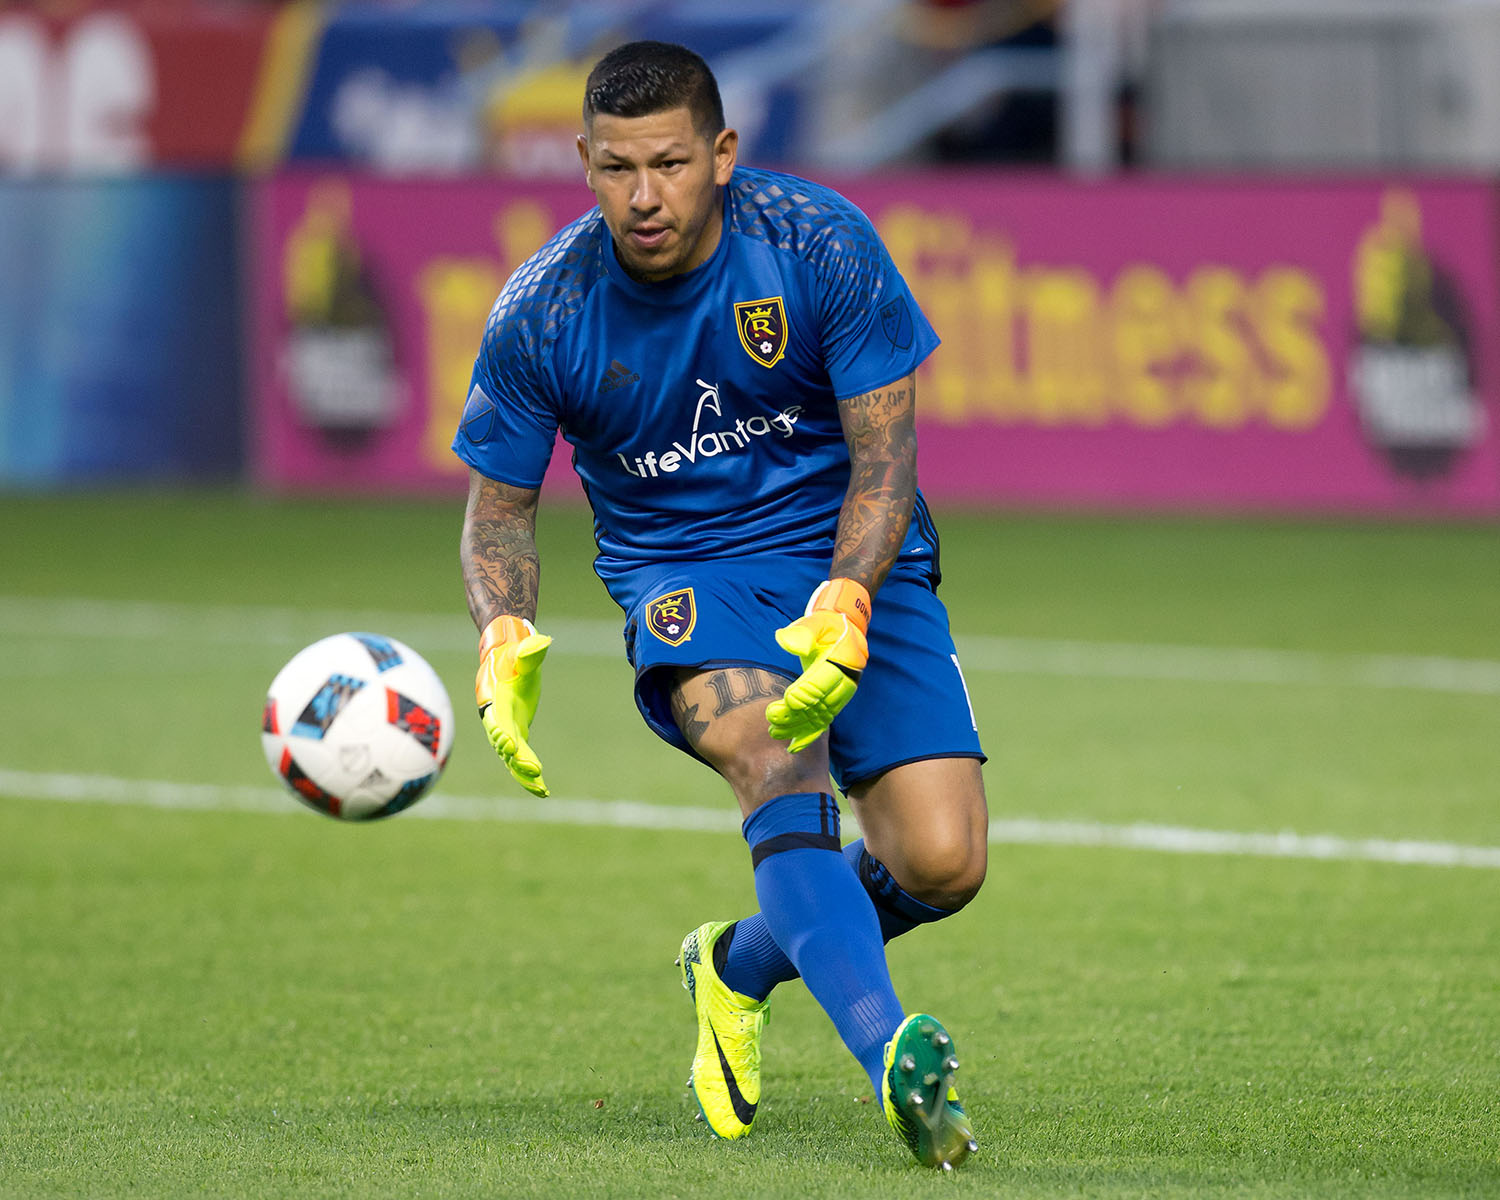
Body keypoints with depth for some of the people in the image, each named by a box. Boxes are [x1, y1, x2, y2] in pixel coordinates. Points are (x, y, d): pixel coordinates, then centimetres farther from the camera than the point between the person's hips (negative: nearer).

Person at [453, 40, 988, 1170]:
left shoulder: (821, 245, -13)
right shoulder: (539, 313, -10)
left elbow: (885, 459, -11)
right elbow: (501, 506, 2)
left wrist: (844, 606, -30)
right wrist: (505, 638, -19)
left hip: (853, 563, 1)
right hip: (684, 577, -1)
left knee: (942, 864, -15)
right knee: (775, 749, -36)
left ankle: (740, 967, 17)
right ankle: (891, 1052, -51)